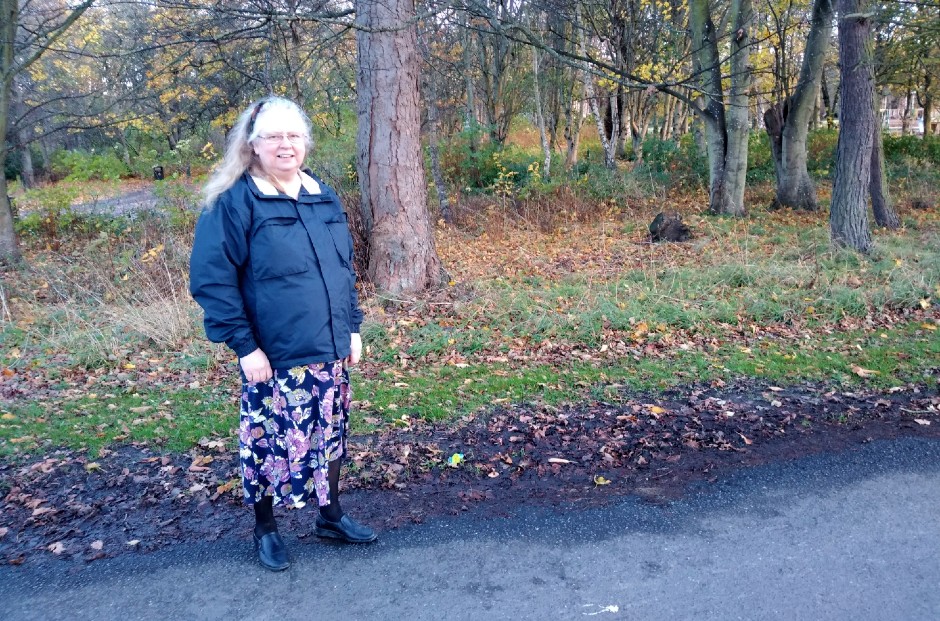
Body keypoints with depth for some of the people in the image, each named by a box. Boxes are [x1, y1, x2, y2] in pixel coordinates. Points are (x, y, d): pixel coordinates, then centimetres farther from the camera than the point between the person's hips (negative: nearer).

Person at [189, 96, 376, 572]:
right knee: (270, 441, 7)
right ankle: (265, 529, 29)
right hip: (273, 356, -5)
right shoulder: (236, 201, -10)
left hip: (329, 351, 5)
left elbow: (345, 268, 15)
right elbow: (212, 279, -12)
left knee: (329, 433, 16)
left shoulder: (323, 196, 7)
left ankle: (330, 515, 35)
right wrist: (244, 346, -15)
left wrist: (352, 326, 11)